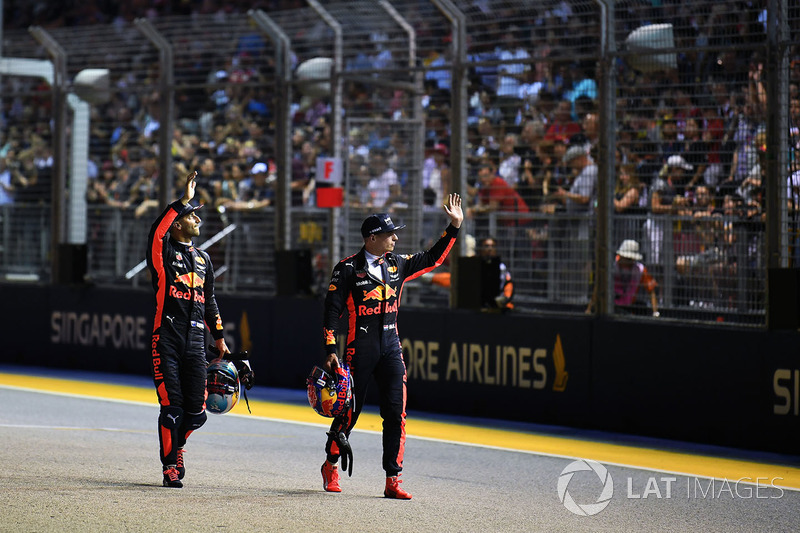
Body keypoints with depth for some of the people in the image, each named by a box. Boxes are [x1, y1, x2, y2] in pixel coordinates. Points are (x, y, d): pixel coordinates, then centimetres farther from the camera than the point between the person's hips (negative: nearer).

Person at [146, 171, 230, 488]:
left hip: (196, 341, 5)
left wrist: (219, 338, 27)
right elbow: (157, 231, -23)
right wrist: (183, 202, -23)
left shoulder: (203, 259, 20)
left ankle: (176, 444, 30)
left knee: (196, 411, 2)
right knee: (172, 407, -5)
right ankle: (170, 466, 5)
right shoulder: (164, 252, 1)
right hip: (167, 340, -5)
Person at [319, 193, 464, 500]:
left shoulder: (398, 265, 11)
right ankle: (331, 466, 25)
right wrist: (330, 350, -10)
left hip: (391, 348, 4)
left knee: (396, 414, -5)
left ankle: (392, 480, -3)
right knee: (348, 412, 2)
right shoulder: (348, 269, -3)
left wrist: (454, 227, 14)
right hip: (359, 348, -4)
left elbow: (432, 259, 22)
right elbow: (332, 310, -4)